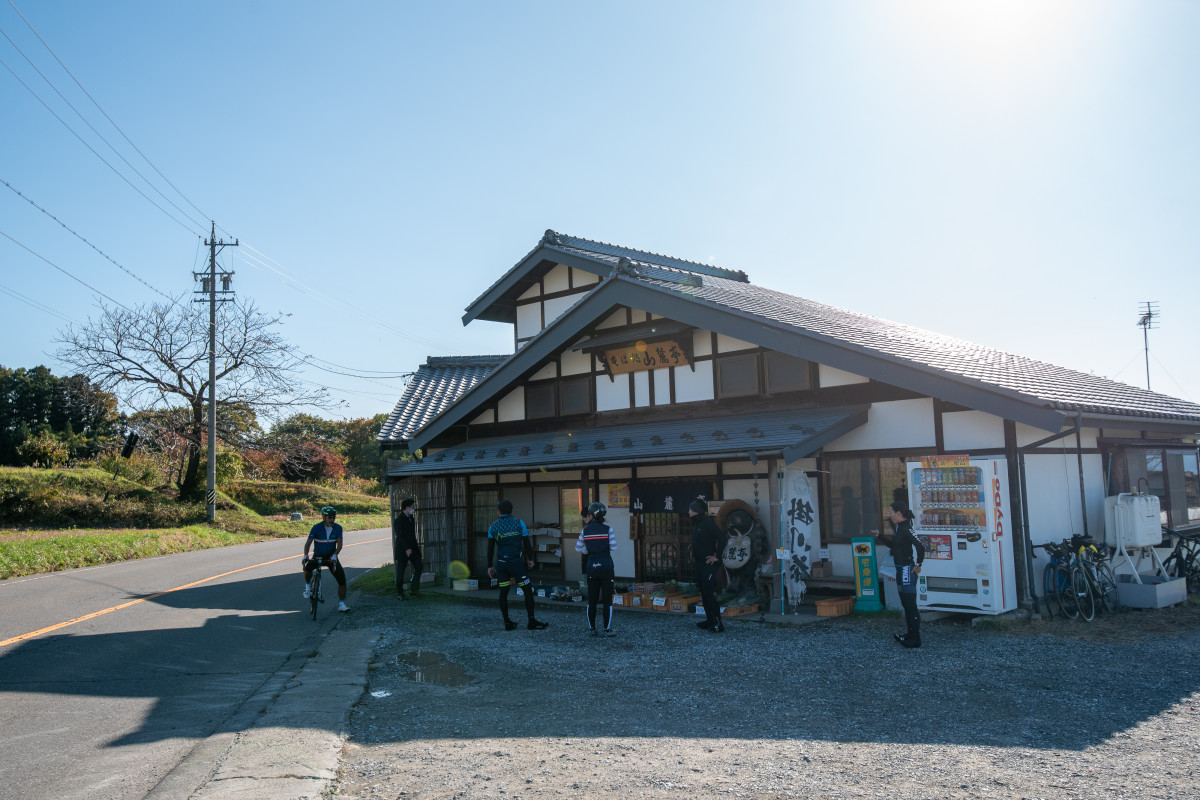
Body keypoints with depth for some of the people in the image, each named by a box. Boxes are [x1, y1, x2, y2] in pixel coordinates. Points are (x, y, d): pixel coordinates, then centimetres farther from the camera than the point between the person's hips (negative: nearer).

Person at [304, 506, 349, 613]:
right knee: (307, 567, -33)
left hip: (331, 557, 2)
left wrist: (334, 555, -32)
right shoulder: (317, 527, -14)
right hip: (318, 556, -2)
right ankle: (308, 585, -1)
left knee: (342, 579, -10)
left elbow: (339, 544, -14)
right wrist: (305, 555, -33)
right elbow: (308, 543, -16)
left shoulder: (338, 528, -8)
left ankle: (341, 604, 3)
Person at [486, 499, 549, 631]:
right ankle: (532, 622, 1)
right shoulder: (519, 523, 1)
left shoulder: (493, 527, 4)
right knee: (528, 590, 2)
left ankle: (507, 622, 14)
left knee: (503, 592, 9)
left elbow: (490, 549, 6)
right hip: (516, 561, -3)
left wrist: (490, 566, 13)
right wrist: (530, 559, 12)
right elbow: (527, 543, 2)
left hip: (501, 563, 3)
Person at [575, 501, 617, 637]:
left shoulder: (585, 530, 0)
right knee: (607, 600, 4)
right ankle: (607, 629, 4)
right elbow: (613, 547, -6)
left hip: (592, 568, 2)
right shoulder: (607, 529, -6)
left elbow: (578, 548, 6)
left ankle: (592, 629, 12)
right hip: (606, 567, -2)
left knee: (591, 601, 10)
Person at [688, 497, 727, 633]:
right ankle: (709, 620, 19)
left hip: (708, 563, -9)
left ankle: (718, 623, -5)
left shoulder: (708, 522, -15)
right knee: (703, 592, 11)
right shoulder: (696, 524, 13)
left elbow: (721, 537, -21)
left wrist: (717, 556, -17)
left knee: (708, 592, -10)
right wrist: (694, 559, 15)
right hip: (699, 563, 9)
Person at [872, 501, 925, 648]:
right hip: (901, 570, 11)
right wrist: (879, 537, 21)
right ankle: (910, 634, 29)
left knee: (911, 605, -4)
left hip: (908, 570, -11)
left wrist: (918, 565, -18)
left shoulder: (906, 529, -19)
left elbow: (921, 546, -26)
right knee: (906, 604, 18)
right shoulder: (898, 528, 12)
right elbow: (893, 545, 25)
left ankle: (915, 639, 2)